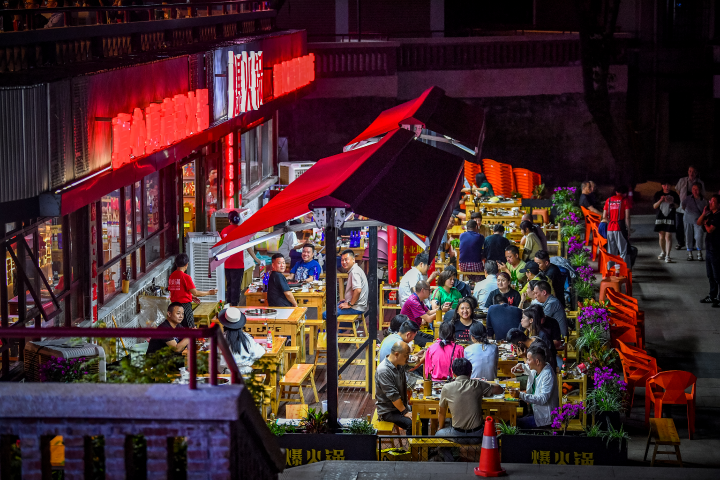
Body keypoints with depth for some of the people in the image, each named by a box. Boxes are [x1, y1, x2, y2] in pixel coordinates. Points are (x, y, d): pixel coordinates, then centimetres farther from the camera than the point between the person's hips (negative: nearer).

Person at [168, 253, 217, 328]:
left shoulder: (171, 276, 7)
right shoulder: (186, 277, -14)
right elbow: (195, 292, -15)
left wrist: (191, 296, 24)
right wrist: (209, 293, -2)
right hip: (185, 304, -7)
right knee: (191, 329, -1)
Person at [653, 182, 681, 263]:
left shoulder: (674, 195, 4)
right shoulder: (658, 194, 5)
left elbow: (677, 206, 10)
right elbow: (654, 206, 4)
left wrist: (672, 203, -12)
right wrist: (660, 200, -14)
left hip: (670, 218, -2)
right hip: (660, 217, 2)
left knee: (668, 236, -9)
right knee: (661, 236, 10)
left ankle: (667, 256, -10)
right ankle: (663, 252, 30)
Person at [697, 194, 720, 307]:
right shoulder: (710, 214, 10)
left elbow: (710, 230, -21)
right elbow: (699, 223, 14)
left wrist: (706, 224, 0)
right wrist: (704, 213, -1)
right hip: (709, 248, 10)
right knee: (710, 275, 18)